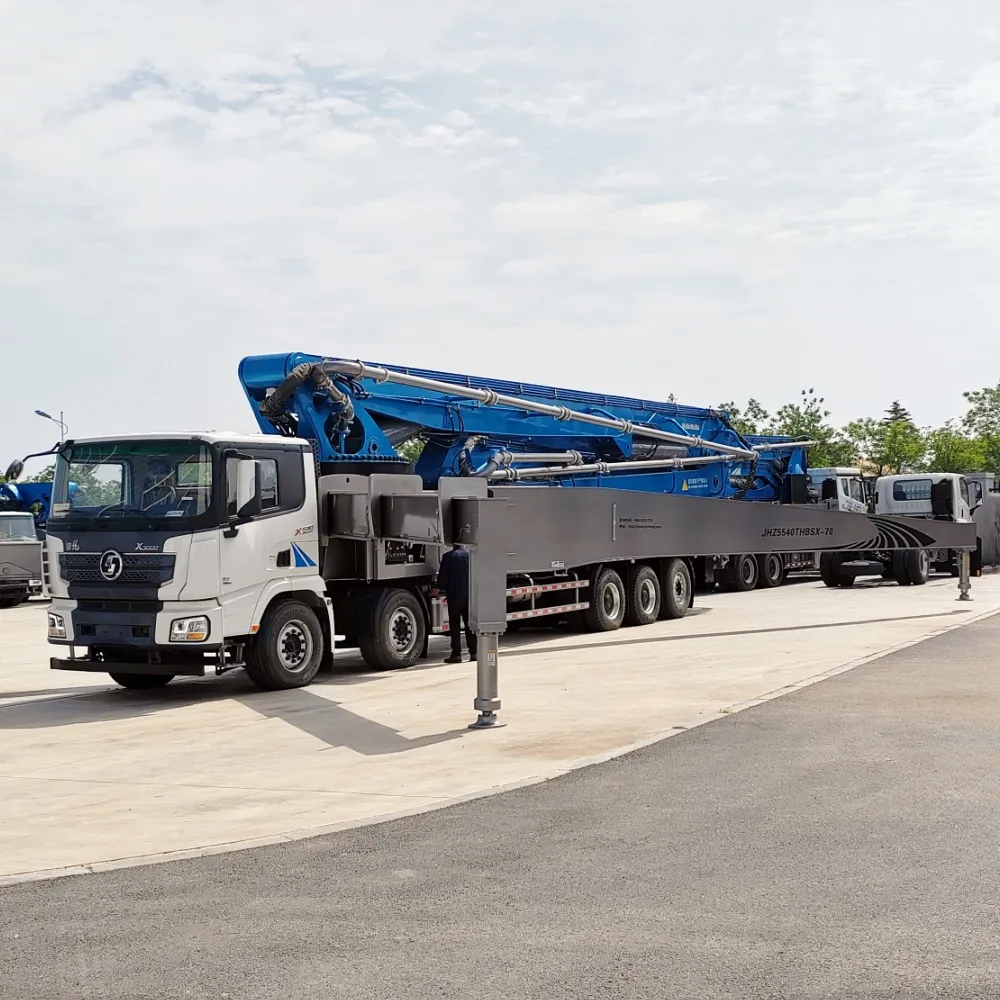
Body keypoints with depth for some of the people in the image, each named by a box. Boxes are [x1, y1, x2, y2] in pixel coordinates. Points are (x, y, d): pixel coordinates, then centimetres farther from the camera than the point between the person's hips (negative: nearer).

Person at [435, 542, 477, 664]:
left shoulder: (448, 556, -9)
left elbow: (443, 575, -7)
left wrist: (439, 588, 9)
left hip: (454, 595, -4)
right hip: (470, 594, 4)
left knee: (455, 625, 1)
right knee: (470, 624, 11)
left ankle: (456, 654, -2)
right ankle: (473, 652, 12)